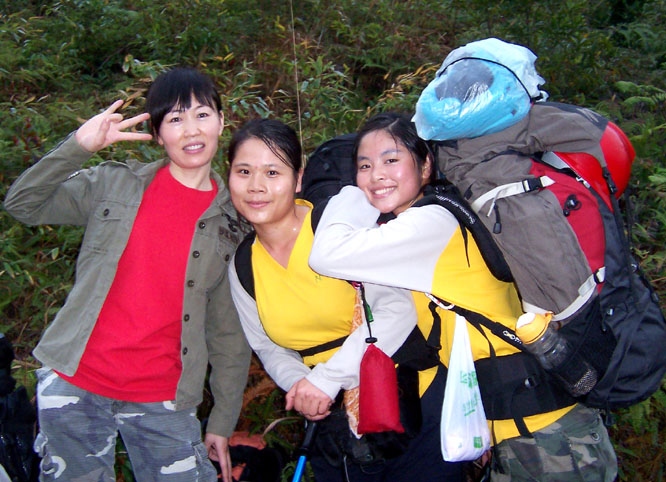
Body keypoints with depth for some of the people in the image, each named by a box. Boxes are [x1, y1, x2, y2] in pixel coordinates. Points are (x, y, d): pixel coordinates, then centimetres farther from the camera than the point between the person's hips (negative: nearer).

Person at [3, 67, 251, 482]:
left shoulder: (233, 221, 3)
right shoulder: (114, 184, 3)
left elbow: (229, 331, 5)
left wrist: (223, 422, 7)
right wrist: (77, 147, -13)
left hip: (162, 399, 0)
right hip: (75, 381, 0)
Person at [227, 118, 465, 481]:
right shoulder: (241, 267, -1)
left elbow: (397, 309, -24)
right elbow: (268, 347, 9)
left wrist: (328, 377, -26)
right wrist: (299, 384, -11)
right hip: (332, 415, 5)